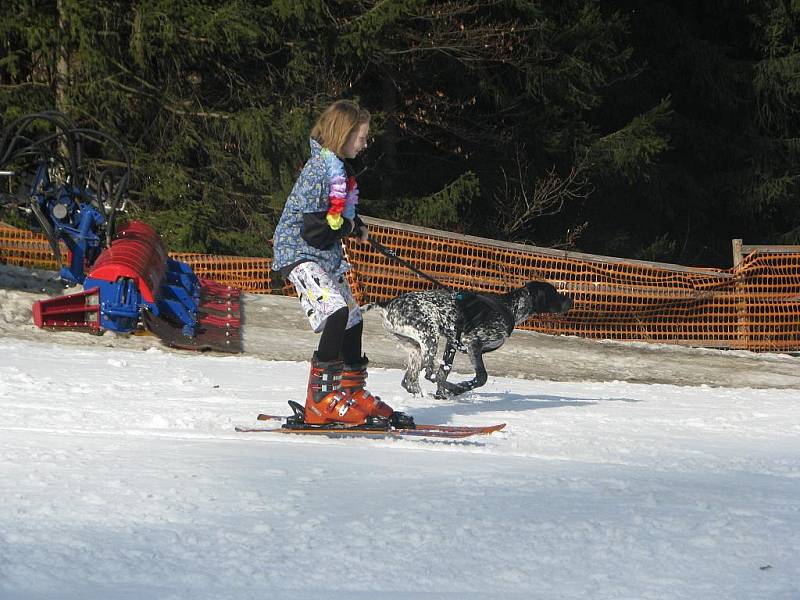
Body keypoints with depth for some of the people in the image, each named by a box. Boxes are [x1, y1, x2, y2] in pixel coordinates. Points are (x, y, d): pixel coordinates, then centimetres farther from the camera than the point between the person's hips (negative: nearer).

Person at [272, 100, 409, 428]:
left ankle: (352, 391, 30)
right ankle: (322, 399, -24)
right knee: (337, 312, -26)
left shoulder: (337, 166, 11)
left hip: (326, 256, 11)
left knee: (352, 320, 15)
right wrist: (350, 226, -9)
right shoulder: (321, 168, -20)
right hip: (299, 254, -11)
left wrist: (355, 225, 7)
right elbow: (314, 229, -24)